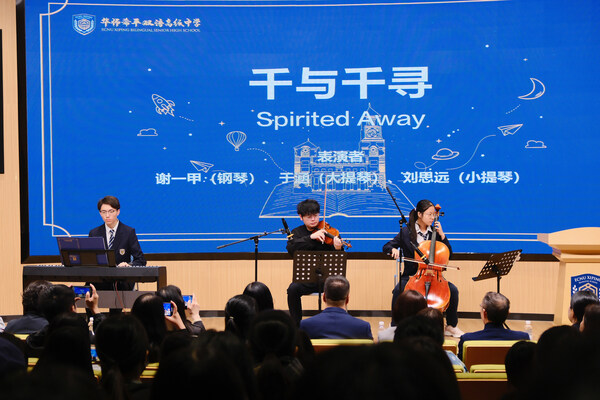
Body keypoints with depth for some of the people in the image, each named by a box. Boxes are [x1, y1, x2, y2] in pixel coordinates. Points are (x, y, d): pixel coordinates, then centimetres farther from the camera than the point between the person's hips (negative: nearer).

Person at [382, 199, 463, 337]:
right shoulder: (406, 232, 1)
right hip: (411, 275, -2)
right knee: (398, 290, -31)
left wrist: (442, 235, -5)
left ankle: (451, 326, -2)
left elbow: (448, 253, 6)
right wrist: (394, 250, -23)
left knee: (453, 290, -21)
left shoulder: (435, 231, 8)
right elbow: (386, 247, 1)